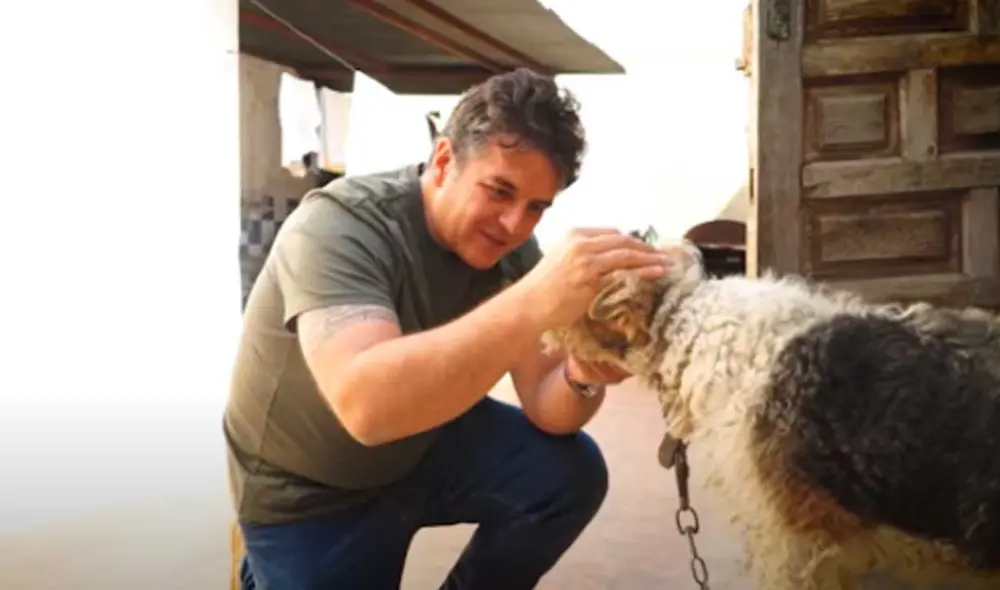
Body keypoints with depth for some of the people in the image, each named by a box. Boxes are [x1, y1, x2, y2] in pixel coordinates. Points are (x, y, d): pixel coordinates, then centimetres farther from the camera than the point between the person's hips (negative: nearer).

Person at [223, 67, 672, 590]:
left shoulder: (511, 249, -12)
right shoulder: (338, 227, -30)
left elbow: (544, 407, -14)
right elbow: (366, 404, -47)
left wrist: (584, 374, -37)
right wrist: (533, 304, -57)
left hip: (423, 443, 5)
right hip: (309, 491, -4)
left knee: (568, 474, -13)